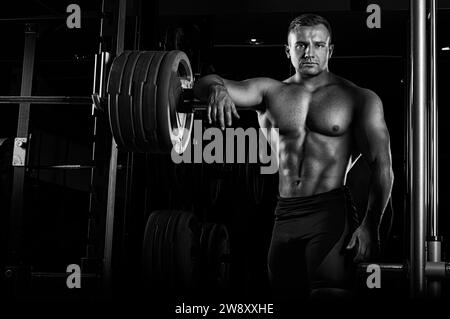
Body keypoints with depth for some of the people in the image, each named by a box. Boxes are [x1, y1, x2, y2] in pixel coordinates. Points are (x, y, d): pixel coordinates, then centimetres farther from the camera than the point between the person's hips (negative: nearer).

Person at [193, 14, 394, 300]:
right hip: (284, 216, 4)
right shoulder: (269, 92, 10)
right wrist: (216, 88, -27)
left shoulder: (359, 99, 3)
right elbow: (205, 85, -1)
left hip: (331, 213, -4)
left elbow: (382, 167, 0)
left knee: (329, 294, -17)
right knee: (284, 293, 10)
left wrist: (370, 226, -10)